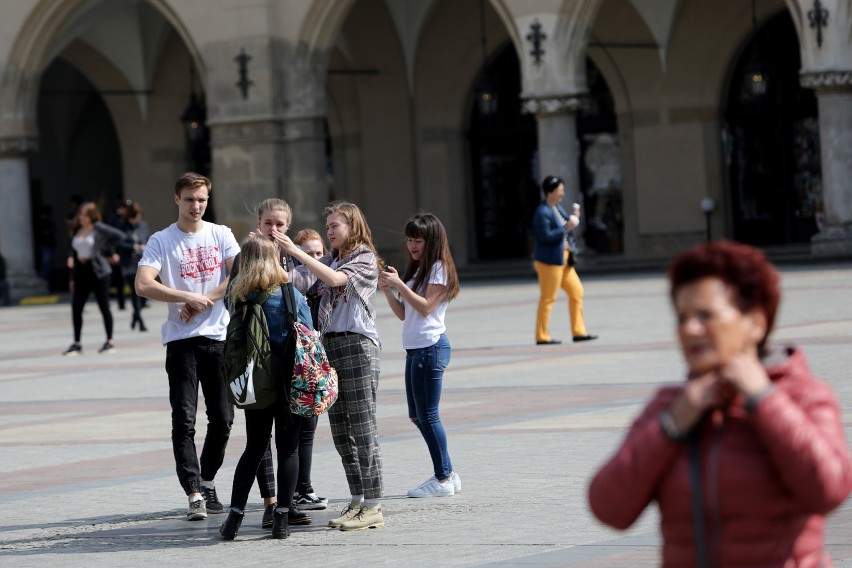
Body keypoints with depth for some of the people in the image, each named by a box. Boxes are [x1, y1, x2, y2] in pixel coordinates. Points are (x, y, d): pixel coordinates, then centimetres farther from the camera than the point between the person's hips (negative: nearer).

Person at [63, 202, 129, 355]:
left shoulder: (99, 228, -8)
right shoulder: (76, 230, 10)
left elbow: (119, 236, -16)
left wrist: (105, 249, -12)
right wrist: (71, 258, 0)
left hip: (98, 272, -6)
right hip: (81, 272, 6)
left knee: (104, 307, 2)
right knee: (76, 307, 0)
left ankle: (109, 342, 12)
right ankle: (77, 344, 8)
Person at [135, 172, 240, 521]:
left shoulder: (221, 235, 8)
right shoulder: (161, 241, 1)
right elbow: (143, 285, -11)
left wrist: (203, 302, -12)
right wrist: (189, 298, -16)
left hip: (219, 336, 2)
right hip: (181, 340, -2)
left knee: (222, 418, 6)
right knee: (184, 421, -8)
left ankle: (206, 481, 25)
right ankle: (194, 496, -10)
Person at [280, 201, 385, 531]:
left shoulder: (366, 261, -2)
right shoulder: (329, 262, 18)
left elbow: (335, 278, -20)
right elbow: (299, 281, 3)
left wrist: (295, 251, -22)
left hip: (358, 346, -8)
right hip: (329, 346, 8)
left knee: (362, 428, -8)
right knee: (340, 430, 8)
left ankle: (373, 506, -7)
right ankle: (358, 501, 15)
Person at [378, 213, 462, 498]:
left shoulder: (439, 268, -6)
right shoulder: (417, 269, 19)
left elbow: (426, 307, -16)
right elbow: (403, 313, 16)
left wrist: (399, 284, -19)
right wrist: (387, 290, 2)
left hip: (431, 347, -10)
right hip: (415, 348, 10)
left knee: (427, 415, -8)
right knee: (418, 416, 11)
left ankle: (443, 479, -2)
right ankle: (446, 473, 17)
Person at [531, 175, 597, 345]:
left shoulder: (557, 208, 13)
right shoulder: (542, 213, -17)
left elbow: (566, 226, 21)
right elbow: (546, 236, -23)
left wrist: (574, 218, 3)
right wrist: (566, 228, -23)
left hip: (563, 258, 10)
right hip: (549, 260, -10)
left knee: (576, 291, 9)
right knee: (548, 298, -3)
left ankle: (578, 332, 15)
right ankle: (542, 336, 4)